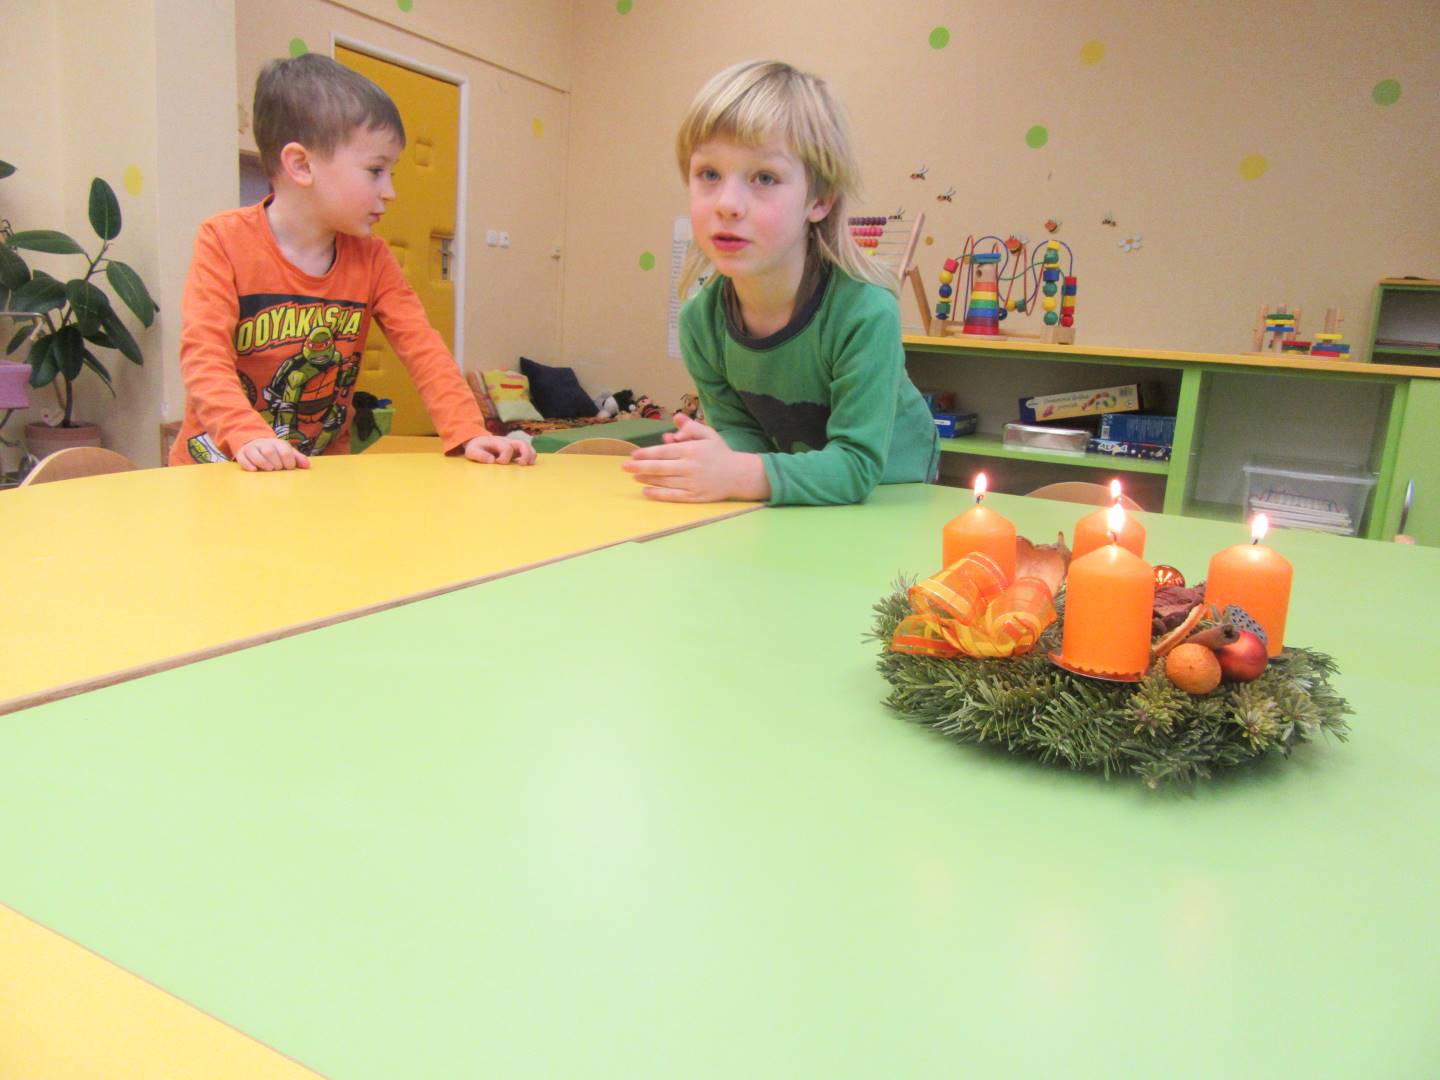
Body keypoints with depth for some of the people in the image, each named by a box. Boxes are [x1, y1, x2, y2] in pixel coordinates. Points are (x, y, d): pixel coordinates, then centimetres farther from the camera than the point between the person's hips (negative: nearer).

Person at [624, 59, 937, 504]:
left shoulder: (865, 310, -30)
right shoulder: (699, 318, -14)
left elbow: (856, 464, -30)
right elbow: (740, 428, -8)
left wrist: (740, 474, -44)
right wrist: (720, 456, -32)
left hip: (889, 492, -3)